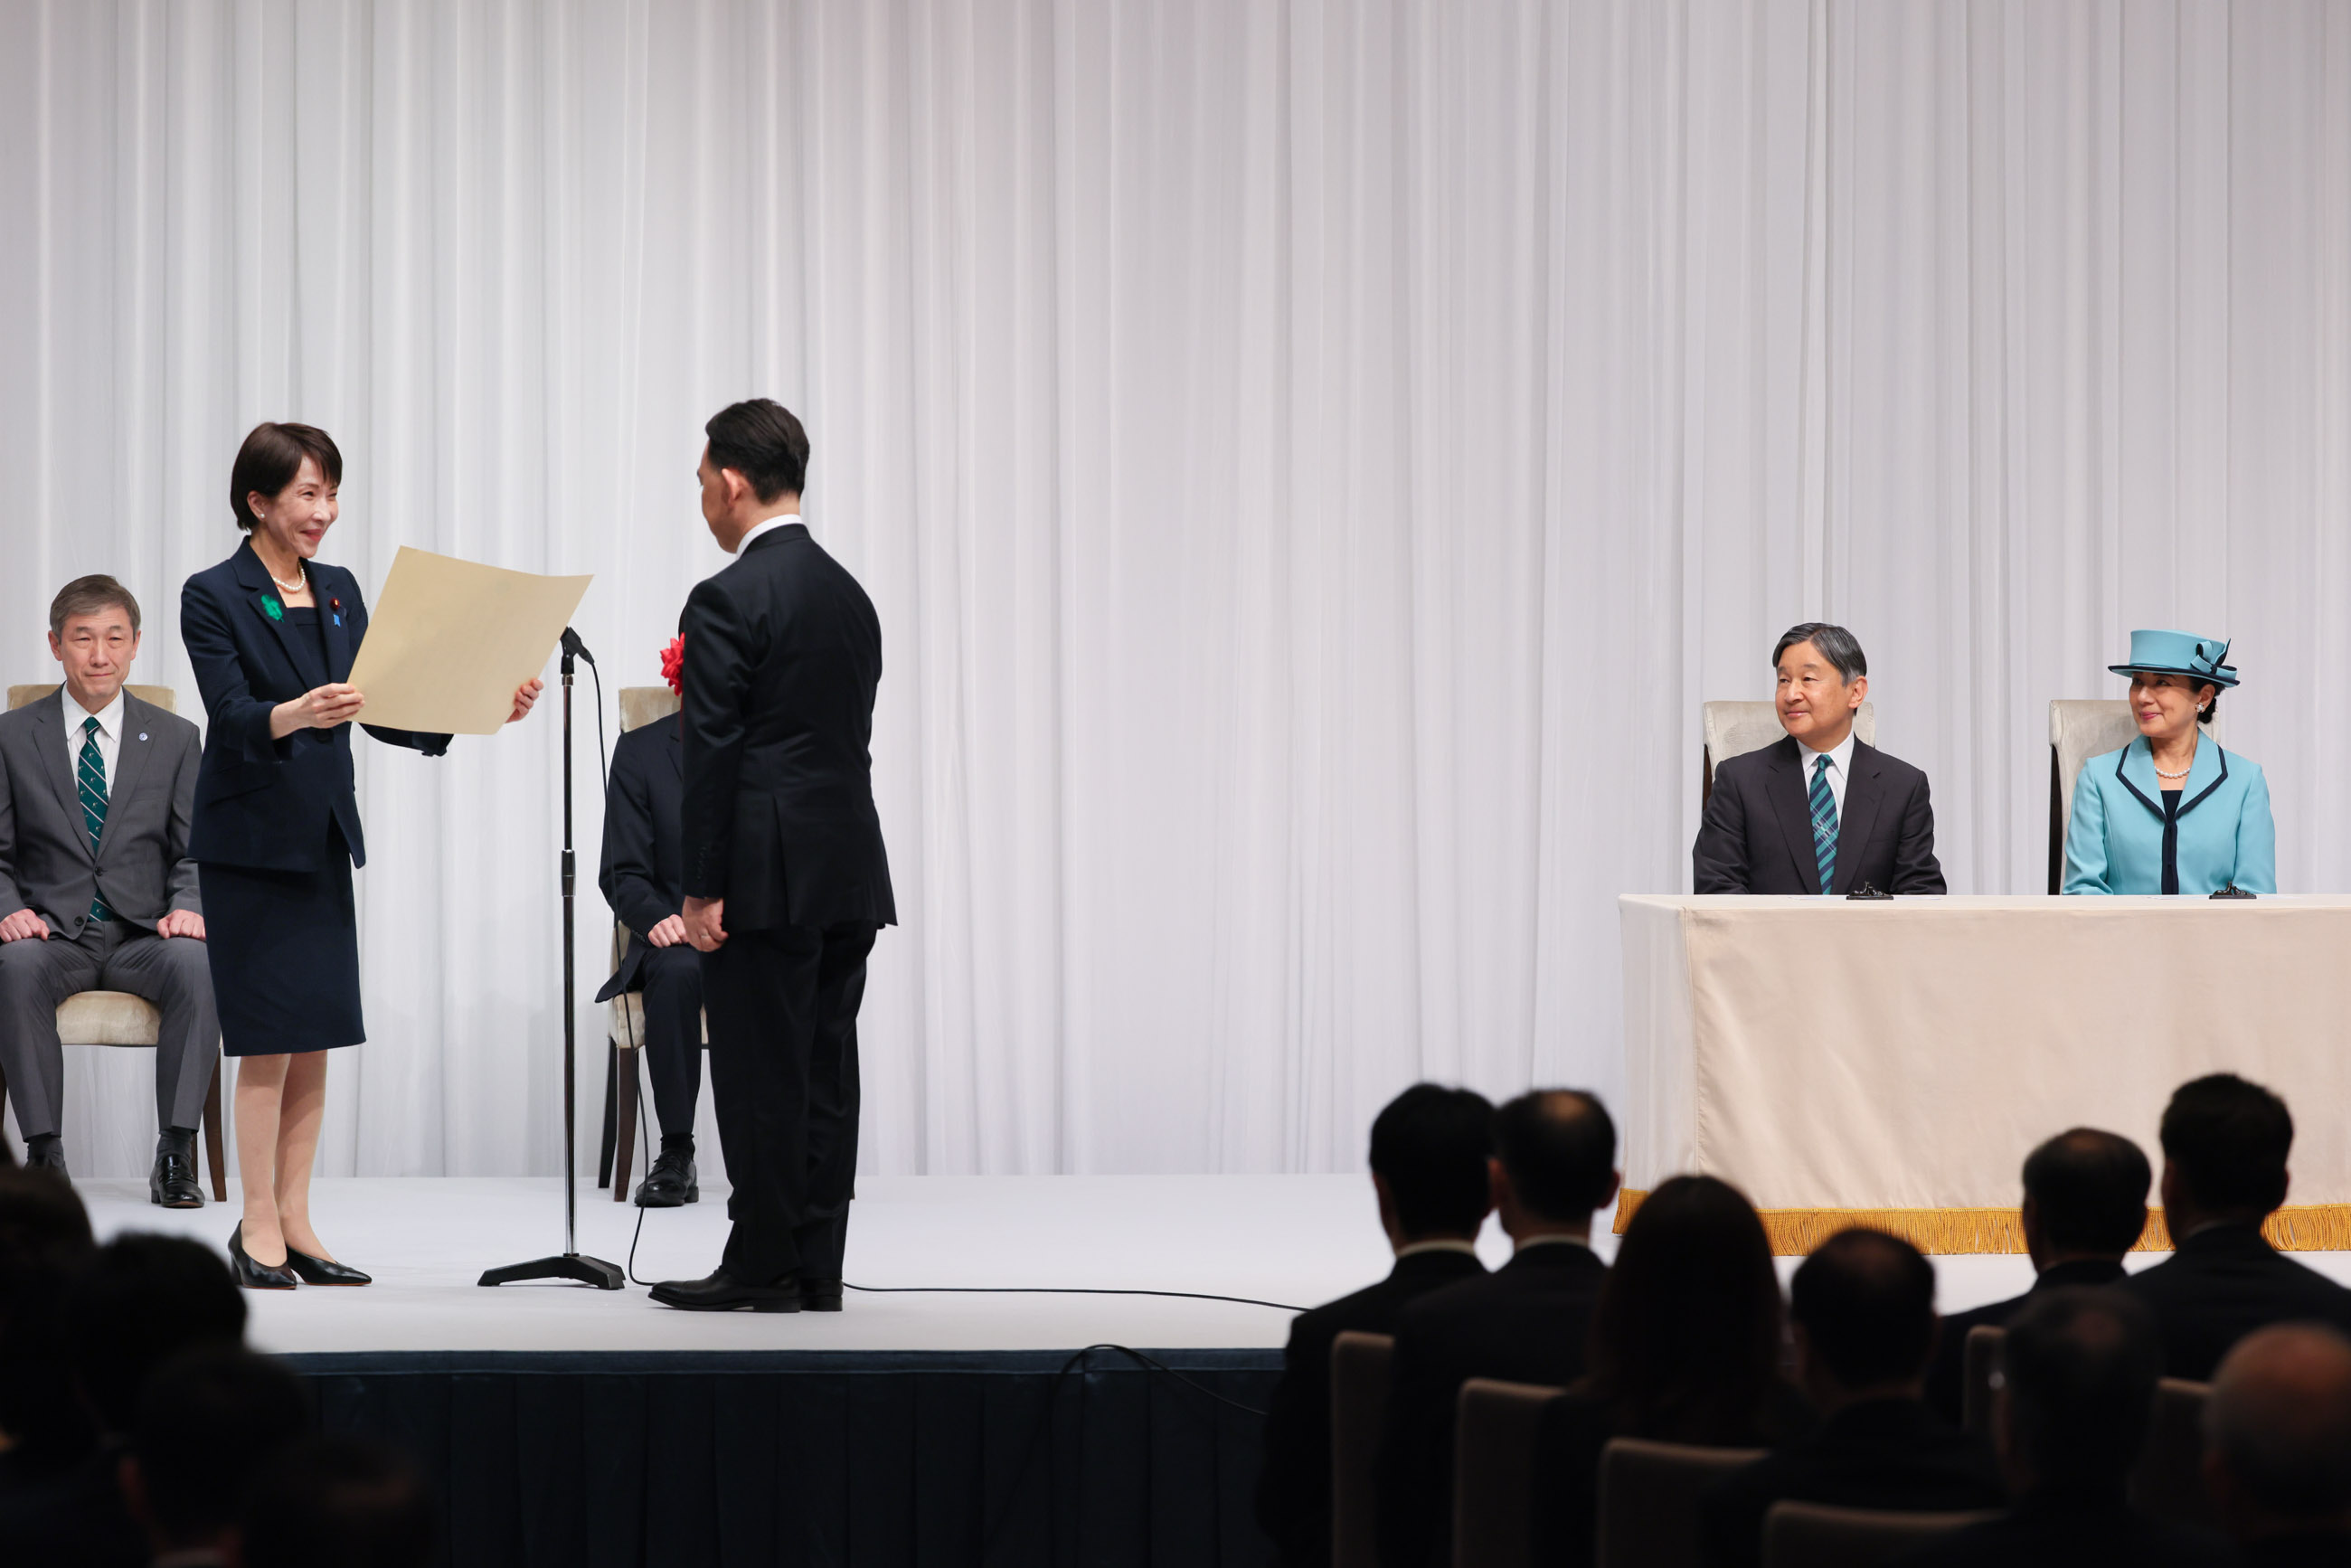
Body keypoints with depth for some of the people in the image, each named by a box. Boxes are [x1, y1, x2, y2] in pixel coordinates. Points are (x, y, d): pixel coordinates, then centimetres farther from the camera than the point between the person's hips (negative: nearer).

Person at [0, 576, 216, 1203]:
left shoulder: (175, 739, 11)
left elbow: (194, 852, 8)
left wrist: (188, 908, -14)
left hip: (143, 935, 1)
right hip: (52, 933, -1)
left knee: (197, 964, -34)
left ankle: (176, 1154, -29)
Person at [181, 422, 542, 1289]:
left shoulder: (339, 591, 11)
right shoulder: (214, 596, -8)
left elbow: (381, 708, 9)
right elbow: (232, 716, -19)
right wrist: (296, 714, -39)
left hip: (324, 838, 6)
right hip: (251, 841, -6)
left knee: (315, 1040, 6)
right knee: (270, 1038, -6)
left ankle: (294, 1224, 12)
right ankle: (258, 1228, 1)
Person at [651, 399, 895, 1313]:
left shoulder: (730, 602, -11)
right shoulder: (850, 595, 14)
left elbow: (712, 754, -14)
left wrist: (705, 889, -11)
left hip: (768, 878, -8)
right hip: (849, 876, 8)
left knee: (762, 1075, -3)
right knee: (825, 1073, 8)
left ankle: (763, 1268, 0)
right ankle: (815, 1270, 10)